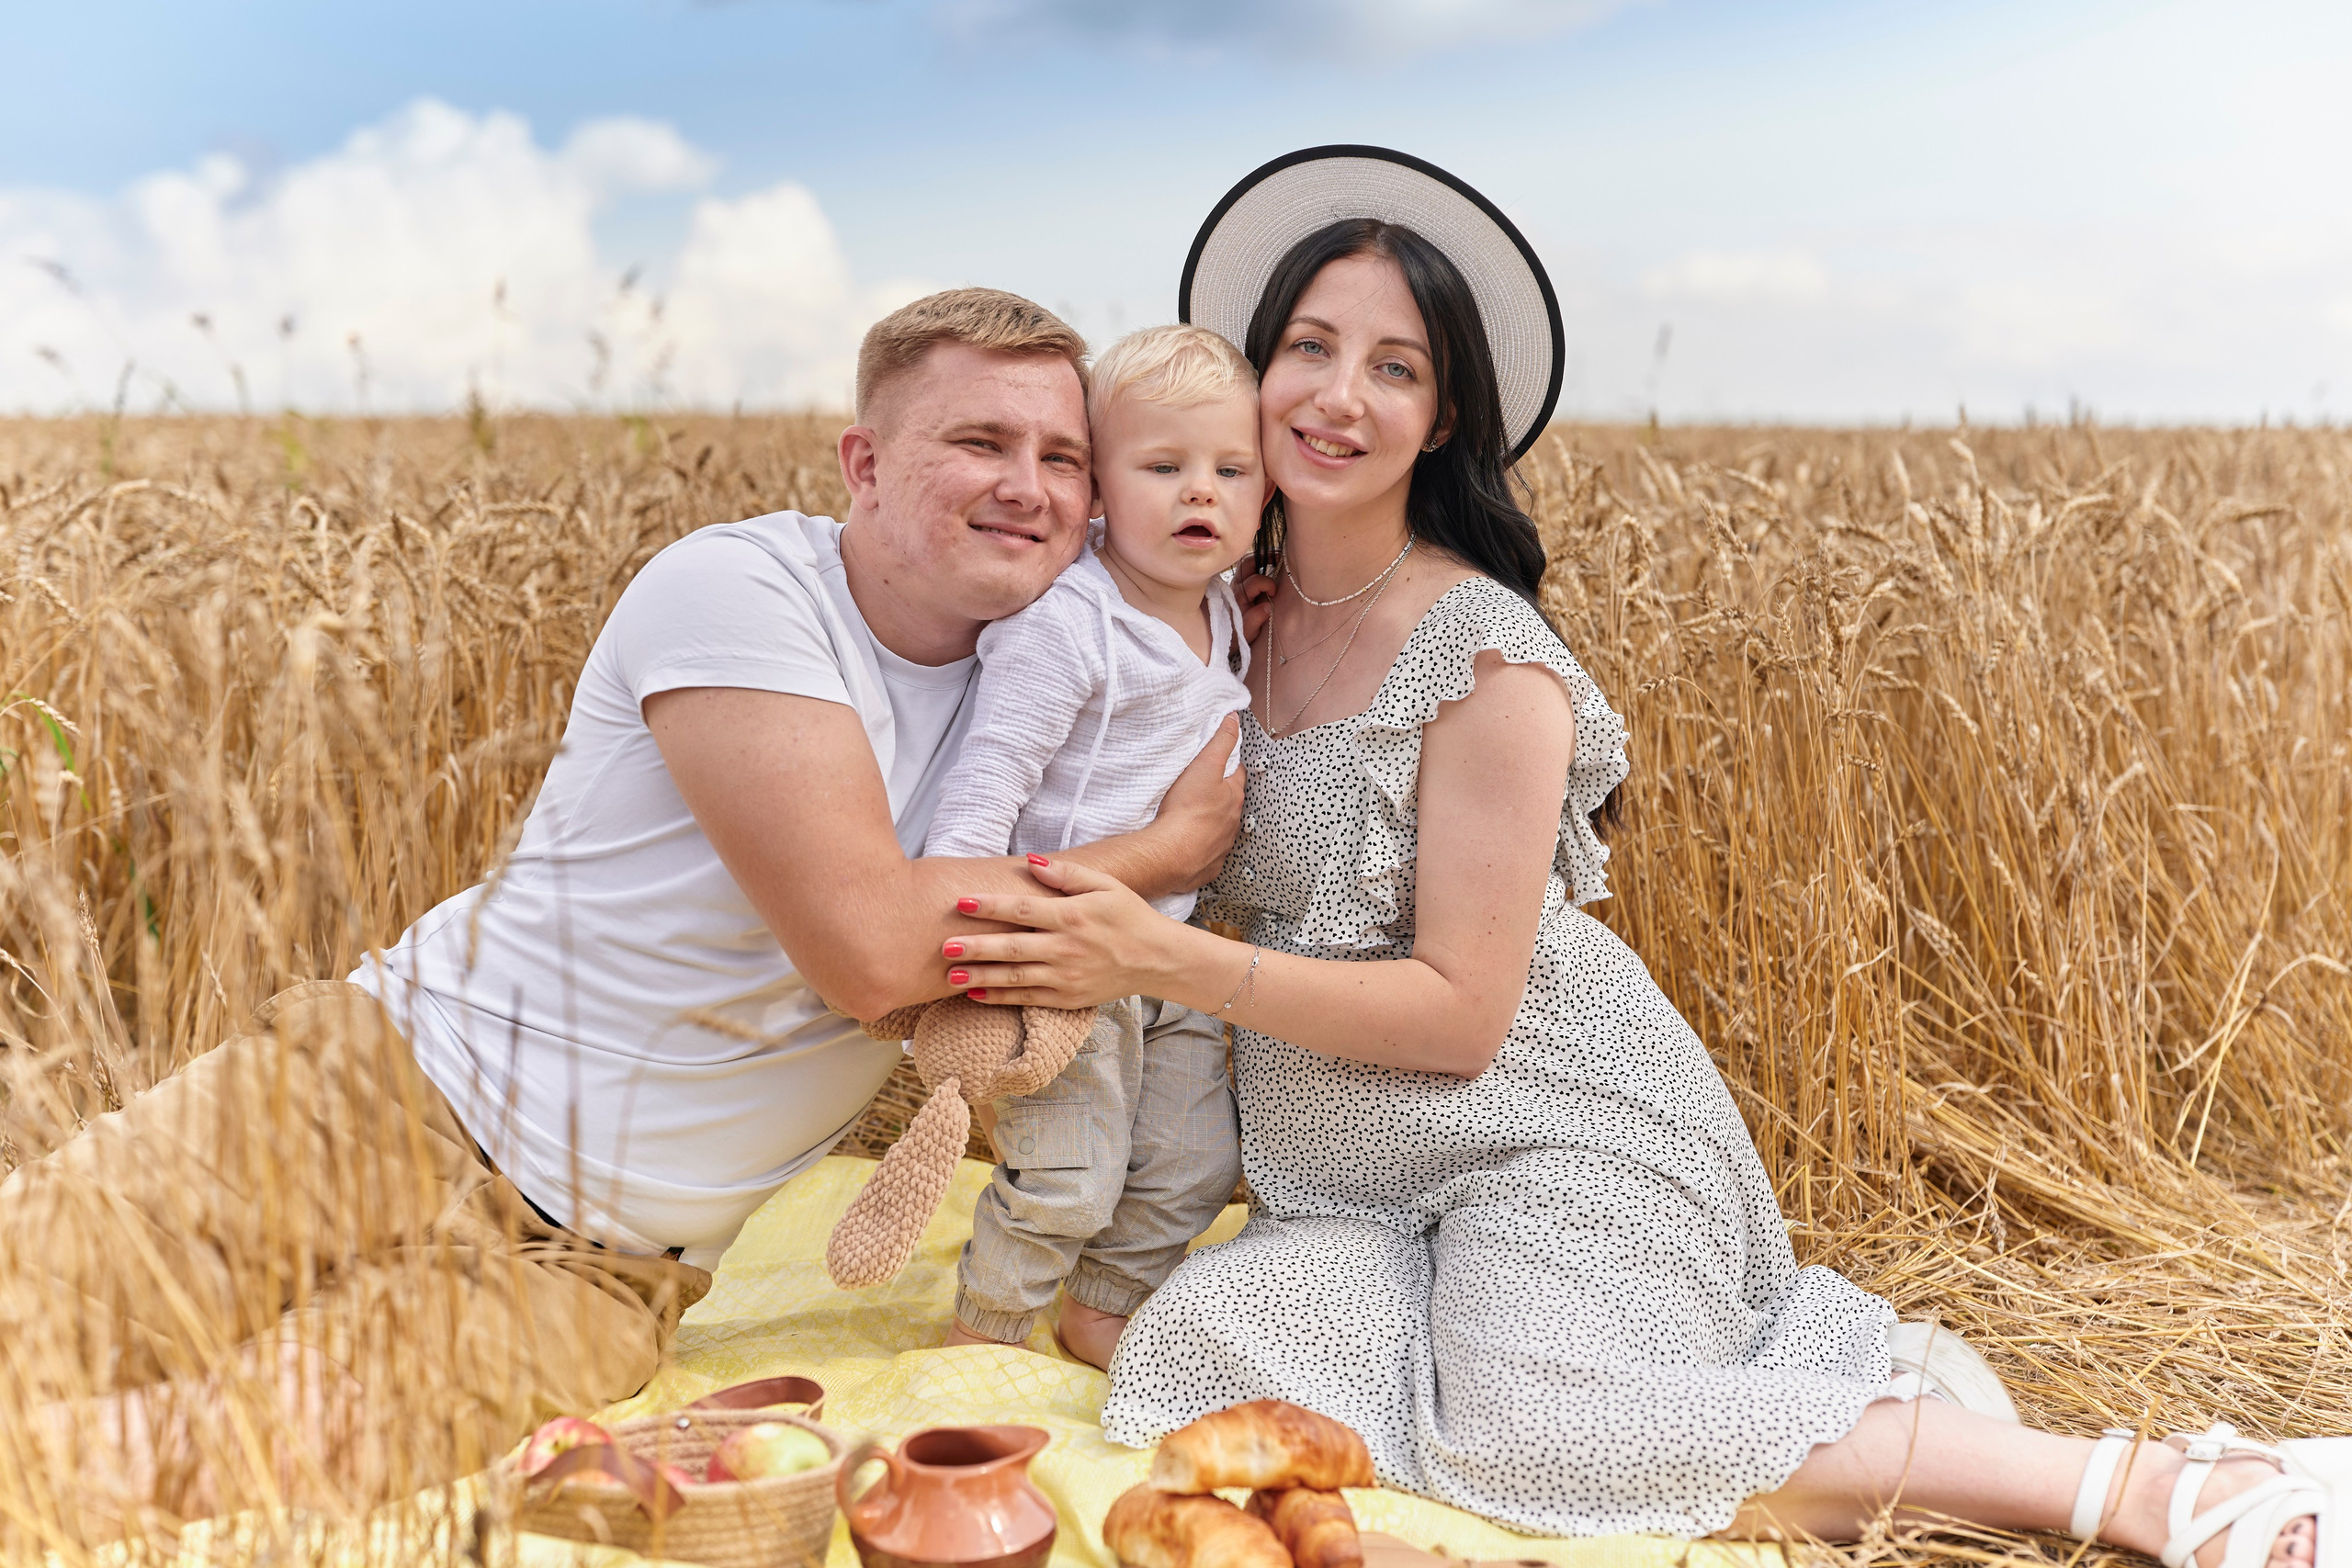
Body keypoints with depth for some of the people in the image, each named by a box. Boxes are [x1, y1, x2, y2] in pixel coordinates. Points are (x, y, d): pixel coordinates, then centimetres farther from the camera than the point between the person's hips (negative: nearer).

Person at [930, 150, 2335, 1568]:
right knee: (1194, 1360, -19)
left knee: (1531, 1430, -30)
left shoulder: (1485, 651, -17)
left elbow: (1462, 1013, -18)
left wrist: (1165, 958, -25)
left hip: (1554, 1137, -6)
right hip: (1357, 1182, 6)